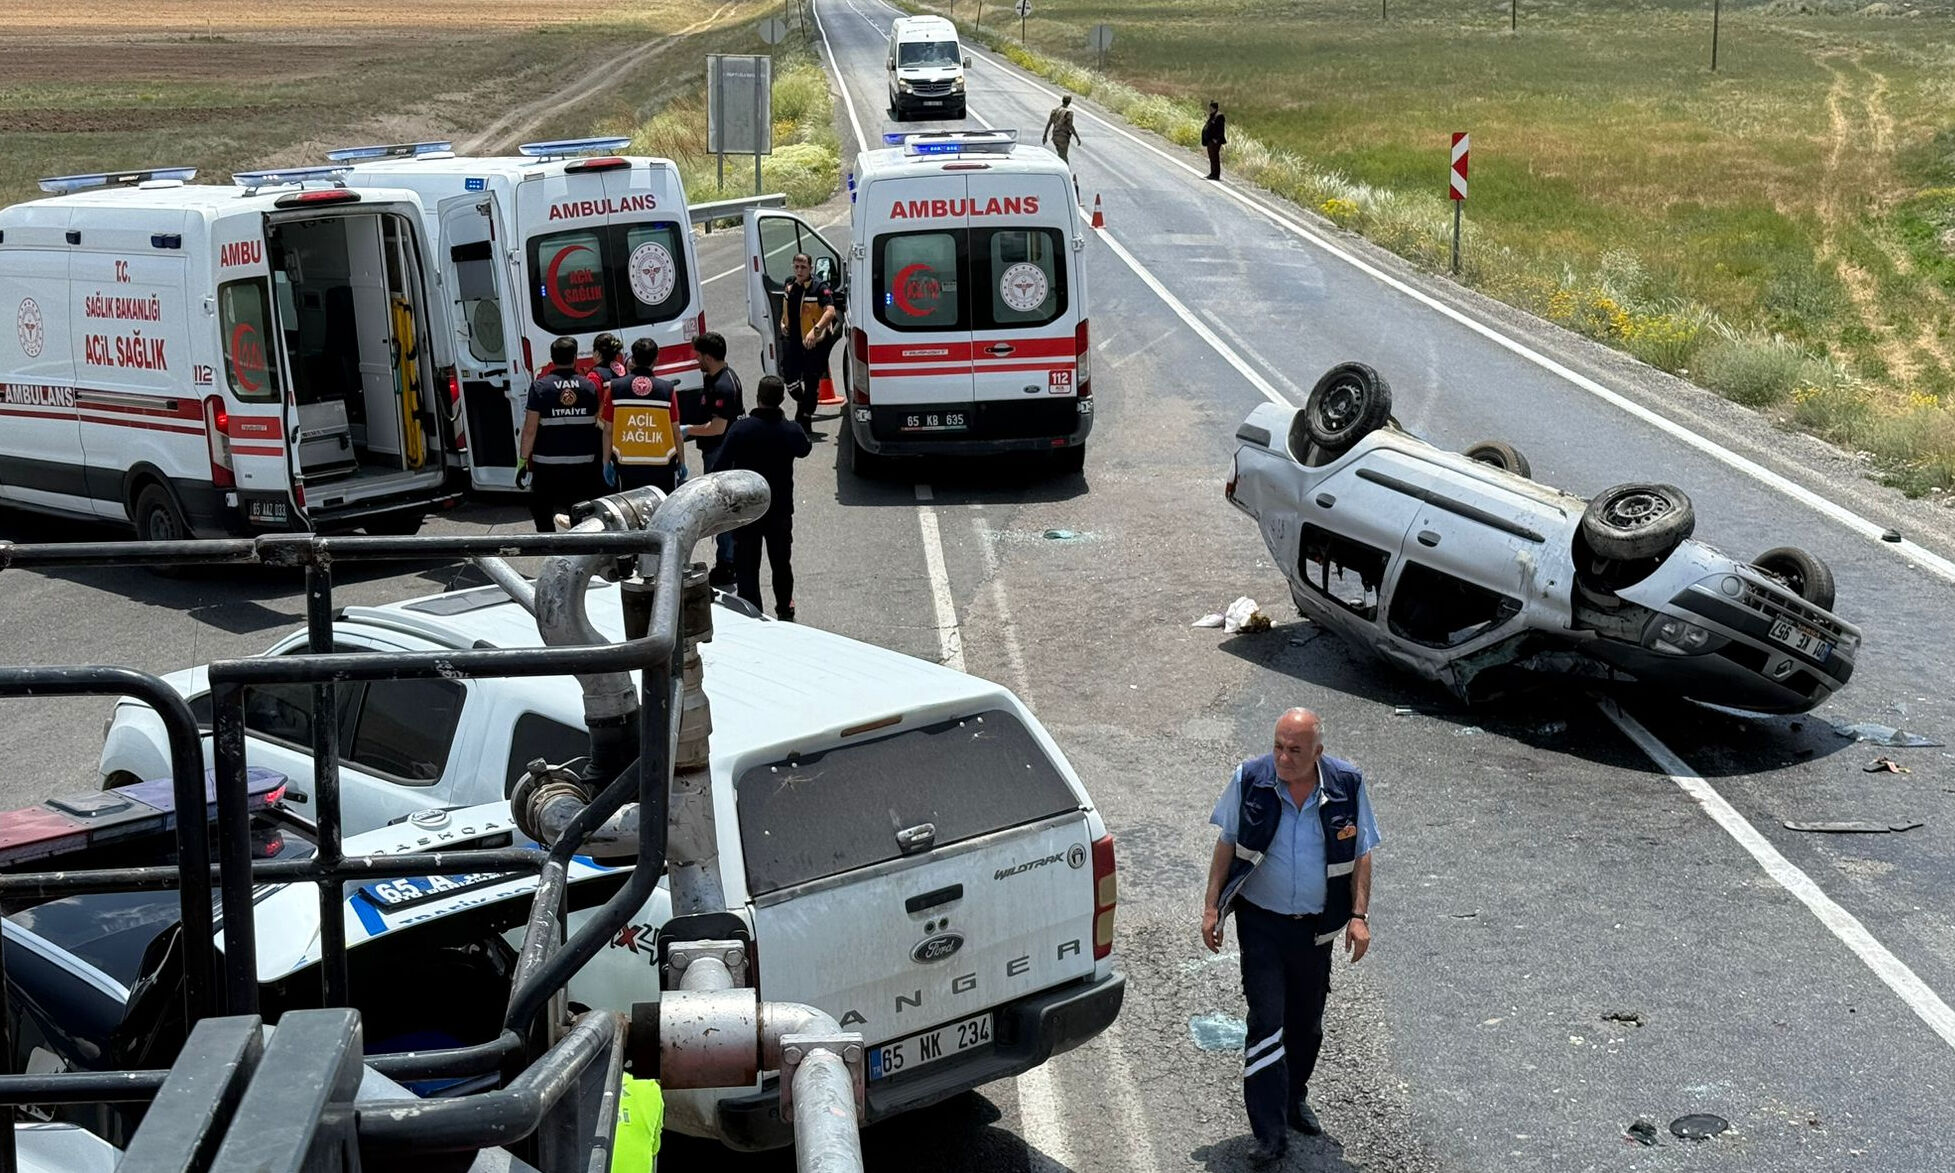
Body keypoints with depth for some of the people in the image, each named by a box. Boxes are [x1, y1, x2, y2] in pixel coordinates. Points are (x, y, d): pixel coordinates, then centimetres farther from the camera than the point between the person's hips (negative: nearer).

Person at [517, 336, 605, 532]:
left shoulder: (540, 387, -7)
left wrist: (523, 461, -2)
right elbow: (599, 425, 6)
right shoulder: (589, 387, 1)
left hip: (547, 465, -2)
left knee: (542, 513, 10)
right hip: (583, 464, 2)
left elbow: (530, 429, -8)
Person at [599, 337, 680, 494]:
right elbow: (676, 431, -1)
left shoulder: (615, 387, -4)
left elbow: (608, 430, 0)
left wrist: (606, 462, 11)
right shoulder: (667, 389, -6)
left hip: (627, 466, 1)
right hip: (662, 467, -1)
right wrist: (681, 462, 11)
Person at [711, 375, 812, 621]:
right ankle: (785, 612, 35)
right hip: (780, 510, 2)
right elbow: (804, 450, 13)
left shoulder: (740, 428, -15)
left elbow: (720, 467, -13)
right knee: (781, 563, 20)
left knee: (746, 566, 5)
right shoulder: (791, 431, -11)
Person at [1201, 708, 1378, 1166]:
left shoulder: (1347, 784, -10)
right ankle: (1269, 1133, -3)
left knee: (1307, 1022, 17)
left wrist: (1359, 915, -6)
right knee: (1266, 1022, -8)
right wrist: (1212, 907, -3)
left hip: (1315, 925, 2)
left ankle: (1295, 1098, 40)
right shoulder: (1250, 780, -13)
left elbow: (1361, 854, 1)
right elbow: (1226, 844, -1)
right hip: (1261, 921, -2)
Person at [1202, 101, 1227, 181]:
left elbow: (1221, 129, -18)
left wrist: (1216, 139, -22)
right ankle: (1212, 173, 20)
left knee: (1214, 157, -9)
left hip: (1215, 141, -10)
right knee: (1211, 157, 13)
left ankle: (1216, 175, -8)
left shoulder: (1219, 117, -14)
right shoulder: (1212, 117, 15)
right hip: (1210, 140, 10)